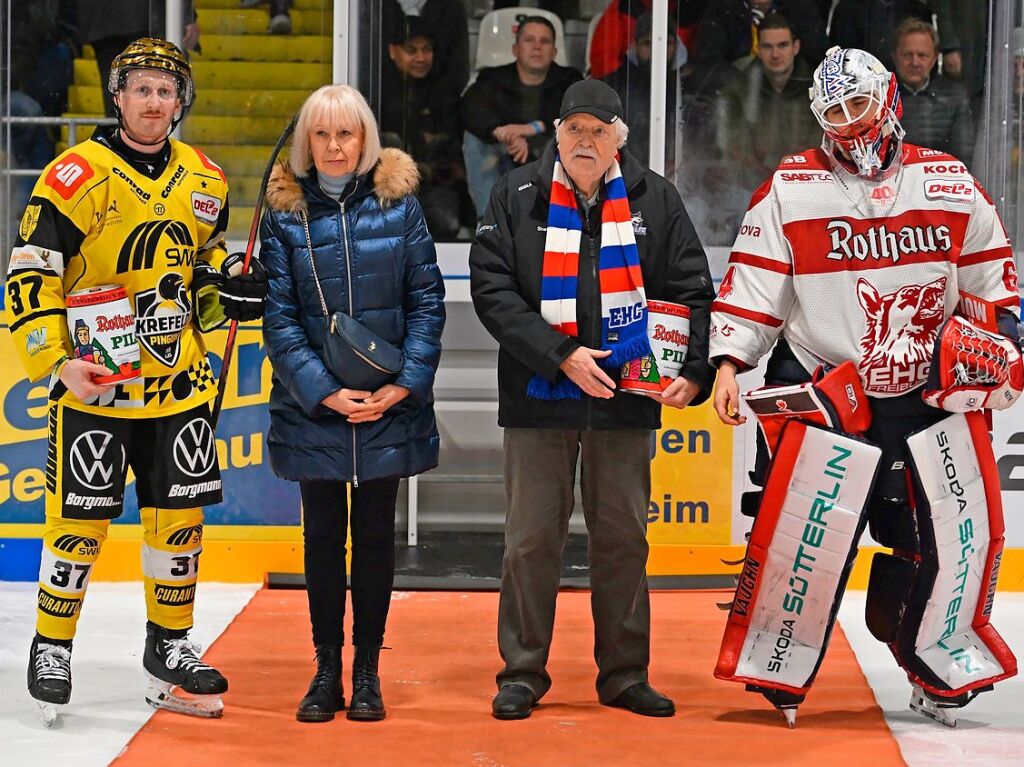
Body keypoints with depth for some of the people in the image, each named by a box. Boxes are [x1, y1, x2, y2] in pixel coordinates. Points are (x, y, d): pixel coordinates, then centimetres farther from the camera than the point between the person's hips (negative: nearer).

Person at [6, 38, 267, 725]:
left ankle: (169, 647, 25)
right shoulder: (77, 176, -11)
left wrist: (233, 287, 2)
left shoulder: (205, 182, 8)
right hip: (93, 382, -5)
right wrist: (57, 360, -21)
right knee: (81, 520, -2)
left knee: (179, 514, 9)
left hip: (177, 381, 5)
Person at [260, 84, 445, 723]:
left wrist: (405, 383, -10)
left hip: (389, 405, 0)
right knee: (323, 537, 6)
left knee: (375, 535, 7)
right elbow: (278, 316, -4)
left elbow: (428, 299, 0)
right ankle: (326, 671, 15)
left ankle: (367, 670, 17)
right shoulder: (285, 213, 0)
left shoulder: (398, 204, 1)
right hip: (313, 405, 0)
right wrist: (324, 392, -13)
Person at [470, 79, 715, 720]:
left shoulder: (655, 200, 6)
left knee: (624, 539, 8)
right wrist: (561, 354, -14)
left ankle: (625, 674, 18)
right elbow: (493, 291, -5)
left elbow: (693, 293, 5)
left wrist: (694, 372, -10)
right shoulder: (516, 197, 3)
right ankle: (522, 673, 13)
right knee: (531, 539, 2)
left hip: (625, 401, 1)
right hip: (539, 398, -1)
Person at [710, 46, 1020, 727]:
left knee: (950, 532, 2)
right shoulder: (789, 190, 1)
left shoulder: (951, 184, 7)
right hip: (819, 390, -2)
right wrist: (728, 363, -11)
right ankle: (779, 671, 7)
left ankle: (938, 669, 19)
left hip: (931, 394, 2)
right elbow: (751, 285, -2)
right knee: (802, 531, -7)